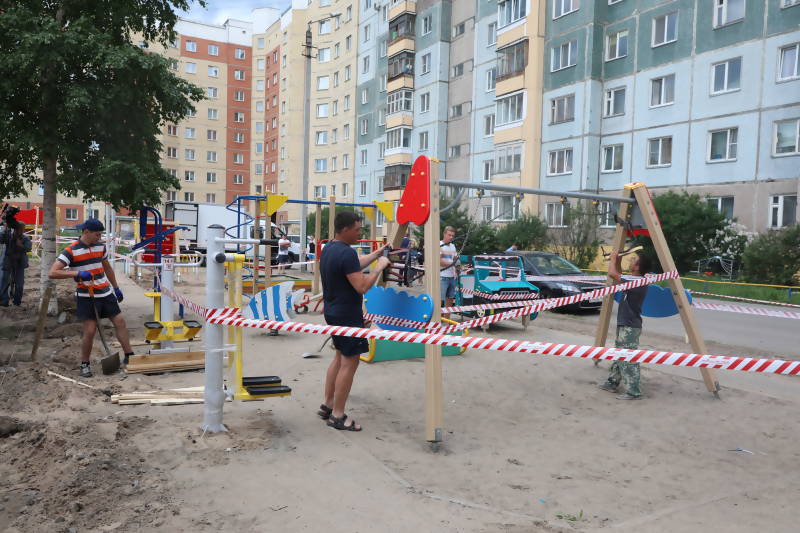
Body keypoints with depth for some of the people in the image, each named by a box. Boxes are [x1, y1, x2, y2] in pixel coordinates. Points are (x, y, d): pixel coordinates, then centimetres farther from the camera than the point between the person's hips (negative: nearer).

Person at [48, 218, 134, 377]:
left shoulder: (101, 246, 7)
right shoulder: (71, 251, -12)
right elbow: (53, 273, -19)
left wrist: (116, 288, 22)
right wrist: (77, 273, -29)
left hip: (106, 292, 6)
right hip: (86, 297, -6)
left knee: (120, 322, 6)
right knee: (90, 330, -6)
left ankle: (129, 356, 16)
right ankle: (84, 364, 12)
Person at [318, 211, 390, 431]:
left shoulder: (330, 248, 9)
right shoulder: (346, 253, -23)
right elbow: (362, 286, -26)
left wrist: (377, 254, 19)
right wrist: (379, 267, -15)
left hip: (333, 312, 10)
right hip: (347, 315, -10)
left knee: (340, 357, 20)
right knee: (349, 362, -2)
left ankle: (327, 405, 28)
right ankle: (338, 415, 6)